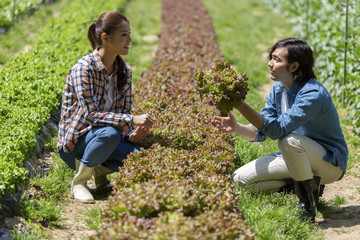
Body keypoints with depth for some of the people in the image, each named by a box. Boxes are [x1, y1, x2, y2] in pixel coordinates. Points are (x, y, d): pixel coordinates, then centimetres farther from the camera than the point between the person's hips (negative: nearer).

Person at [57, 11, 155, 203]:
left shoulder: (124, 71, 1)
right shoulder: (84, 68, -21)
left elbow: (124, 112, 3)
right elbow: (90, 114, -27)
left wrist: (132, 135, -19)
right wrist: (132, 120, -35)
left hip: (99, 139, 5)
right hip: (74, 143, -5)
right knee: (109, 133, -38)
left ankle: (101, 171, 6)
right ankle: (79, 180, -13)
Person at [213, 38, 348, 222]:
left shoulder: (312, 94, -28)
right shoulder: (278, 89, 0)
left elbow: (277, 129, -37)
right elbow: (260, 132, -1)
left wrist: (240, 105, -40)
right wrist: (236, 128, -22)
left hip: (330, 162, -8)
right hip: (296, 158, 8)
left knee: (289, 140, -39)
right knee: (241, 178, -7)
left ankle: (308, 204, -18)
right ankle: (303, 185, 4)